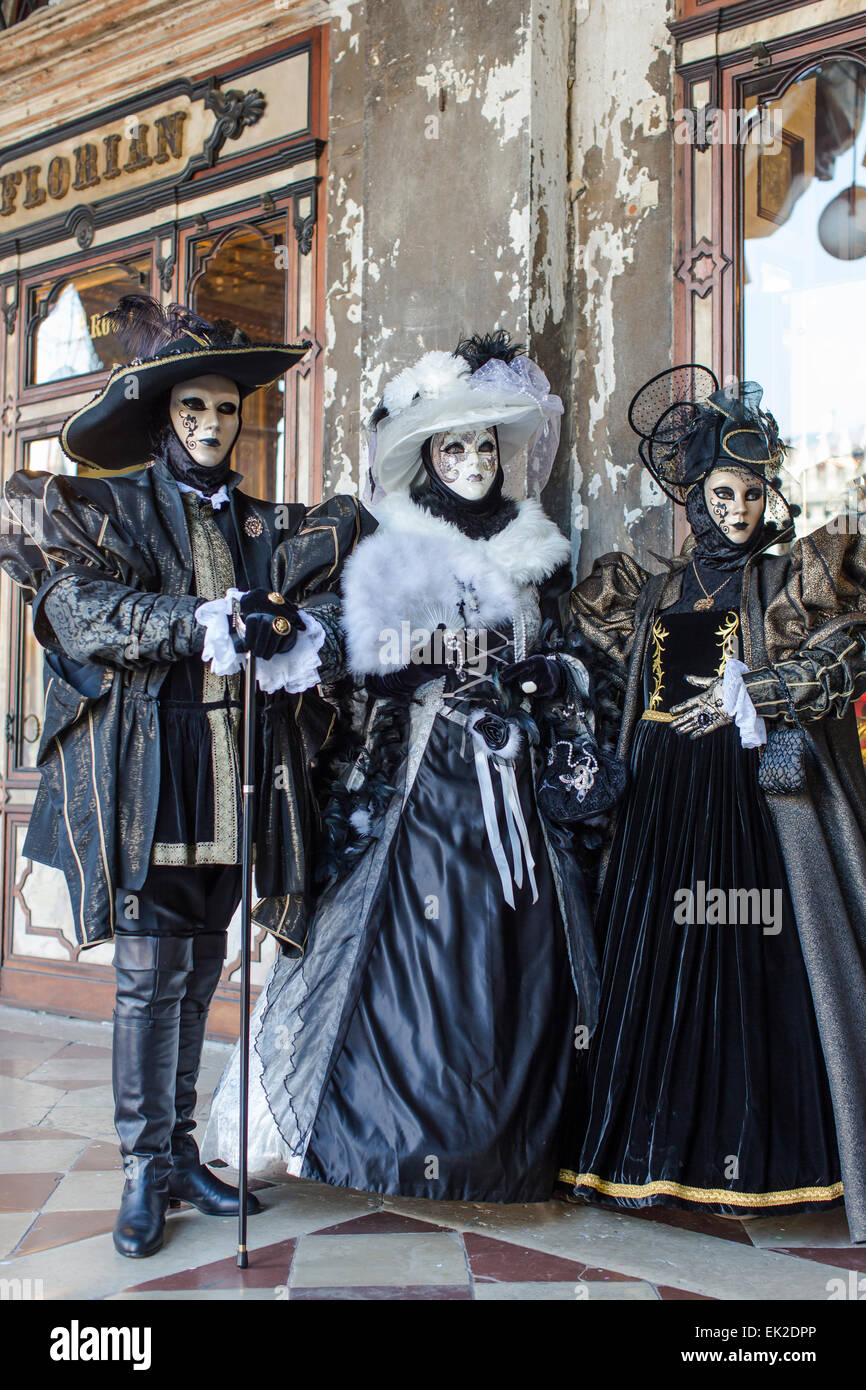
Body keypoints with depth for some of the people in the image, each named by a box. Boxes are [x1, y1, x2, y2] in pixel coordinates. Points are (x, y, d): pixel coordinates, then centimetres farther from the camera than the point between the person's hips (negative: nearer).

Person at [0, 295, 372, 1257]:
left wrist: (303, 631, -14)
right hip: (144, 767, -3)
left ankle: (179, 1151, 22)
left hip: (230, 771, 4)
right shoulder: (101, 510, 6)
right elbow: (79, 609, -9)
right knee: (150, 971, -3)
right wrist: (207, 623, -20)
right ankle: (145, 1170, 8)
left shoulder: (259, 525, 16)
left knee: (197, 973, 9)